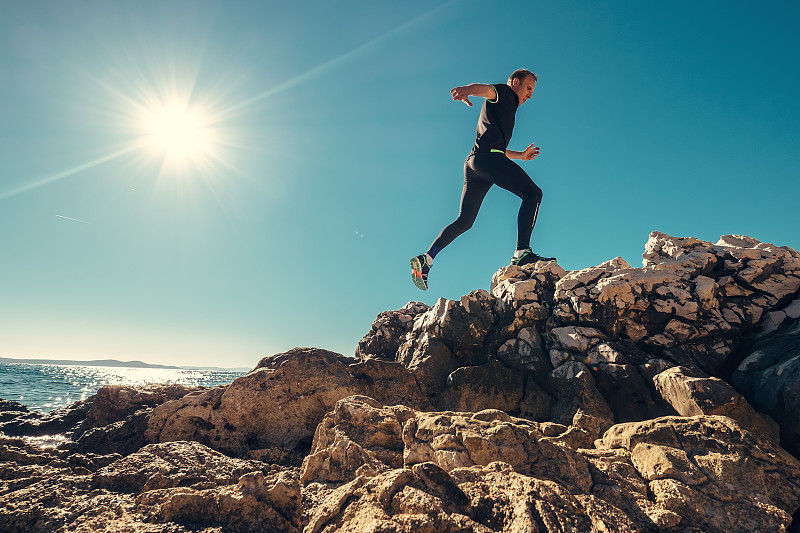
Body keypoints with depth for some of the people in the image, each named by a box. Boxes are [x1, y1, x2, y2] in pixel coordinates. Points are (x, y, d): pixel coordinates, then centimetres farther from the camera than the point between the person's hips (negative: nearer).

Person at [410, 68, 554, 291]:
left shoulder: (506, 109, 40)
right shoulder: (503, 92, 13)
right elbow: (484, 88, -11)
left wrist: (521, 155, 44)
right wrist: (466, 89, -35)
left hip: (473, 162, 10)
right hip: (487, 156, -10)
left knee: (464, 221, 8)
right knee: (533, 193, -15)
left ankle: (425, 258, 3)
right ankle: (522, 253, -30)